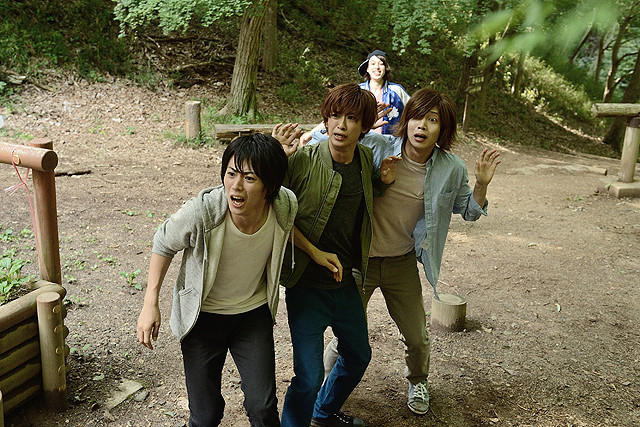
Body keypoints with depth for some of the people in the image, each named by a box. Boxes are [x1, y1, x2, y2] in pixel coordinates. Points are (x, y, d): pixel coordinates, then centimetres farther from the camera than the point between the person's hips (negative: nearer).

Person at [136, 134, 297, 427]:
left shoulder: (286, 207, -23)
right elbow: (164, 244, -9)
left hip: (253, 313, 2)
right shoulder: (201, 211, -31)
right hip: (202, 315, -1)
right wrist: (150, 304, -9)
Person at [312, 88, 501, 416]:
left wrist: (482, 183, -10)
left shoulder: (451, 169, -9)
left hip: (402, 264, 3)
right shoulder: (374, 147, -18)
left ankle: (417, 383, 52)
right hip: (359, 259, -2)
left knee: (417, 337, 18)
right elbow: (325, 141, -7)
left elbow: (469, 212, 7)